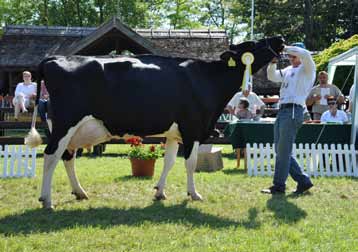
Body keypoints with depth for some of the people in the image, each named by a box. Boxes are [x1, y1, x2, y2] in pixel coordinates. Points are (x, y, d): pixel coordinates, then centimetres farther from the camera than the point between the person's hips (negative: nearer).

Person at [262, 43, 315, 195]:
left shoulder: (307, 69, -1)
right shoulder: (288, 70, 23)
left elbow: (305, 54, -21)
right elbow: (272, 77, 21)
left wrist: (285, 48, -13)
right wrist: (273, 62, 4)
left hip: (293, 111, -9)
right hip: (282, 111, 9)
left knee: (283, 151, -7)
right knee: (280, 151, 9)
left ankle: (279, 186, 0)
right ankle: (303, 181, 14)